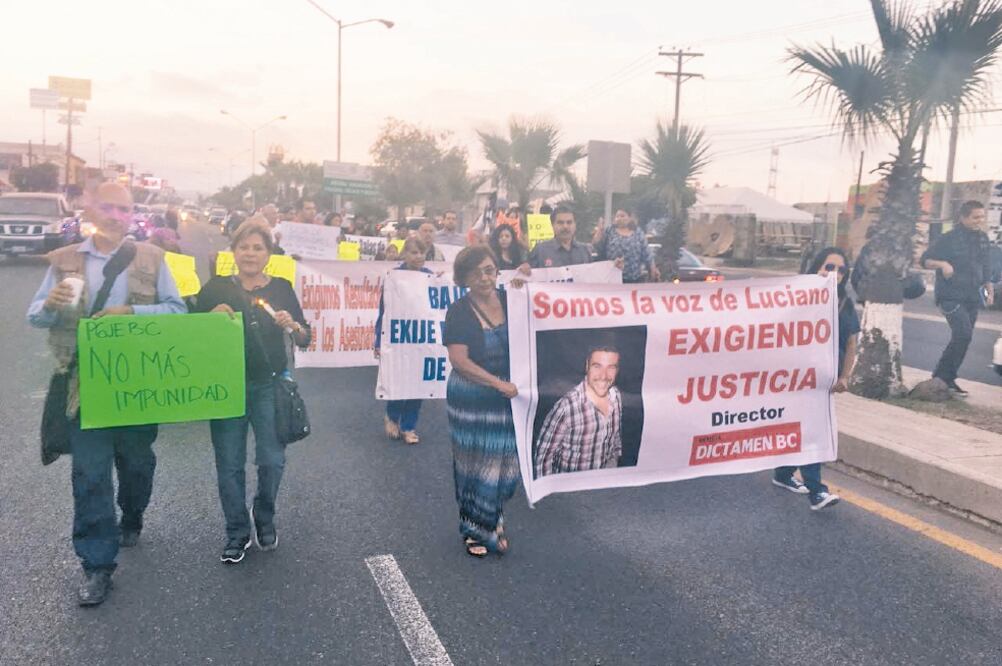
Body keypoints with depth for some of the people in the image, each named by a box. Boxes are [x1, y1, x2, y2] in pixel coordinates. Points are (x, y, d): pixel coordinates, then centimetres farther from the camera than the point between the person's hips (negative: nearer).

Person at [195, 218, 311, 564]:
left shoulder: (281, 288, 4)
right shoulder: (216, 288, 2)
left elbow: (305, 340, 4)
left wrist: (292, 325, -17)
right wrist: (213, 315, -15)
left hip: (269, 386, 0)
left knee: (272, 460, -1)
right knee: (229, 464, 4)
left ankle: (264, 519, 27)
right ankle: (237, 532, 21)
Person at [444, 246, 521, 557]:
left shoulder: (508, 300, 2)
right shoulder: (459, 311, -11)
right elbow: (459, 360, -18)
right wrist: (497, 383, -23)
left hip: (510, 396, 4)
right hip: (472, 400, -4)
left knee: (505, 463, 12)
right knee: (476, 465, 7)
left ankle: (493, 519, 37)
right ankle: (476, 530, 26)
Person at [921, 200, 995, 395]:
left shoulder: (983, 238, 11)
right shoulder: (949, 238, -8)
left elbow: (986, 266, 21)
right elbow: (925, 260, -8)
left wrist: (989, 287, 13)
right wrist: (942, 264, -25)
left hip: (972, 298, 7)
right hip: (951, 296, -7)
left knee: (962, 338, 9)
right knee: (963, 334, -21)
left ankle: (943, 377, 20)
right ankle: (943, 376, -10)